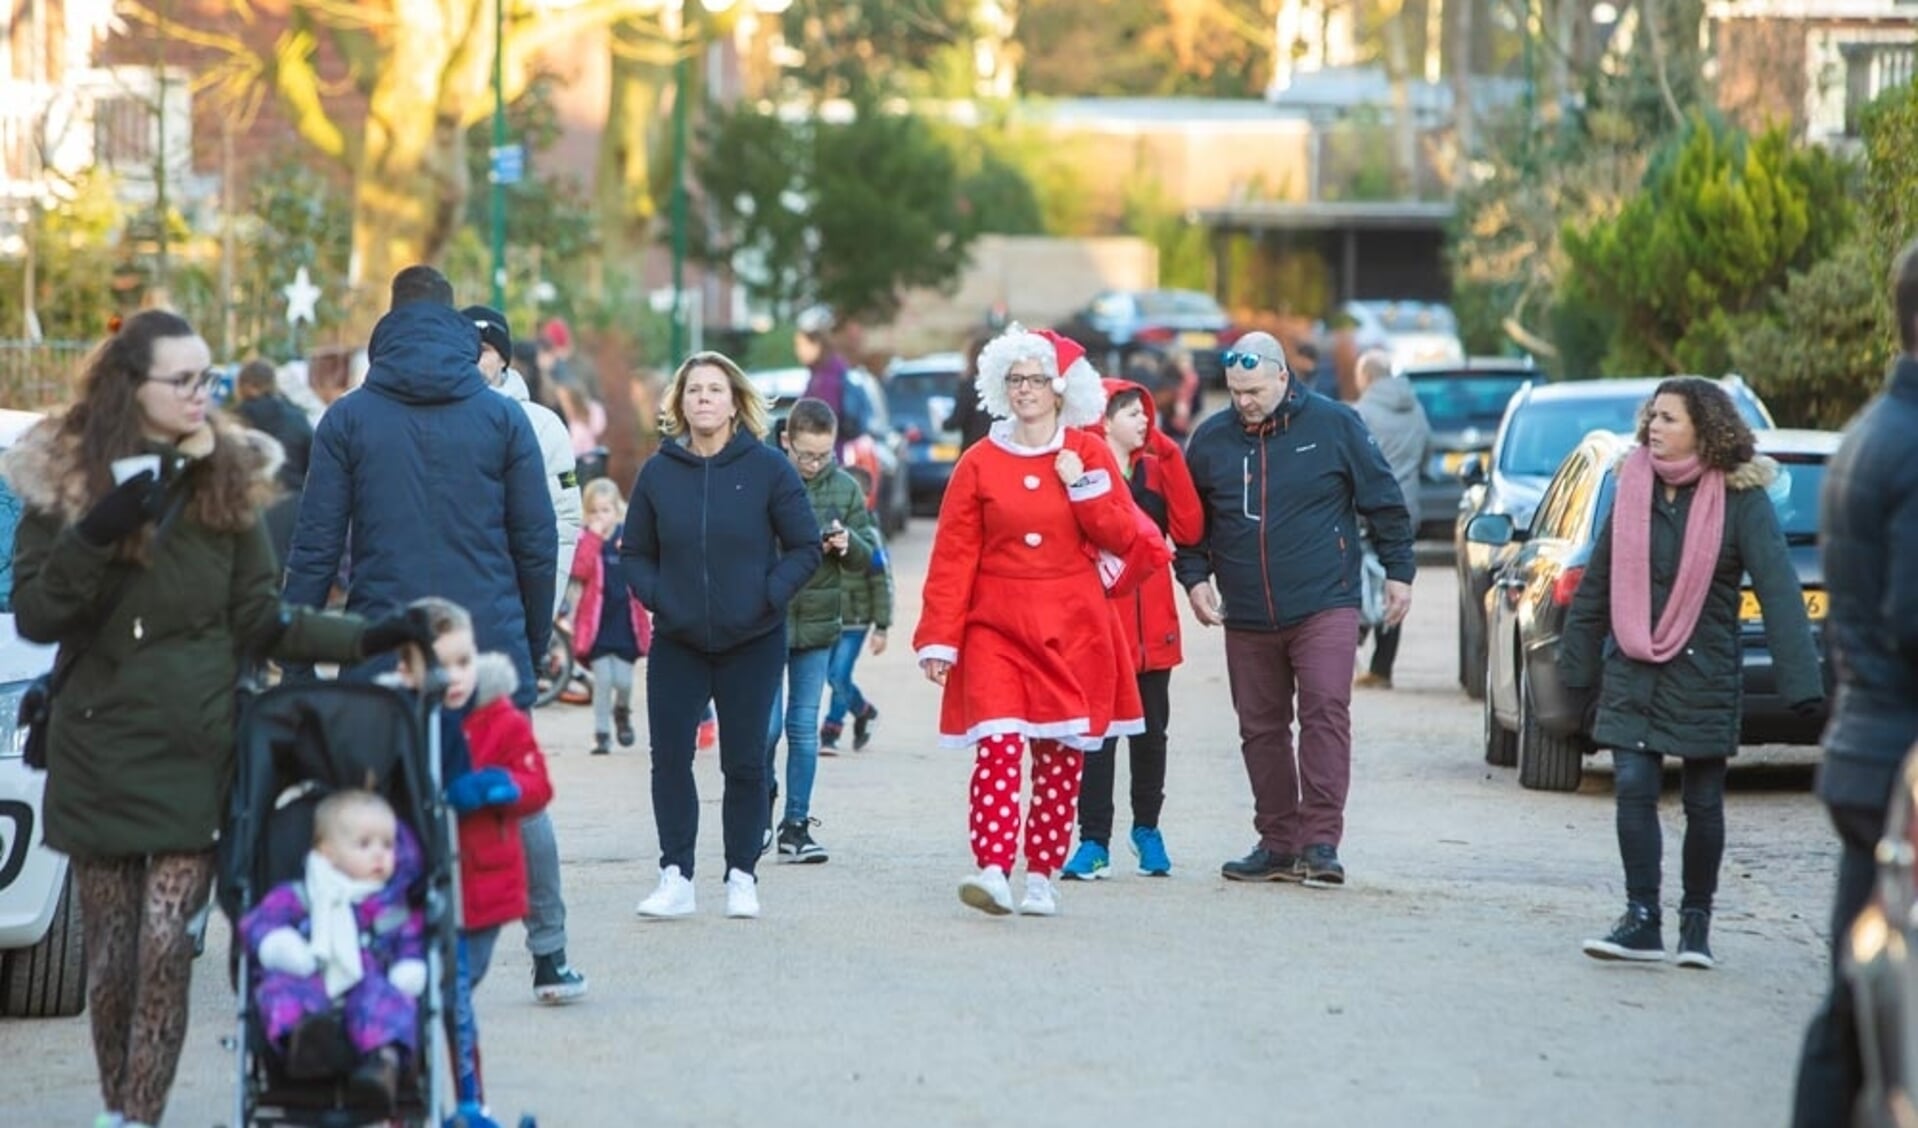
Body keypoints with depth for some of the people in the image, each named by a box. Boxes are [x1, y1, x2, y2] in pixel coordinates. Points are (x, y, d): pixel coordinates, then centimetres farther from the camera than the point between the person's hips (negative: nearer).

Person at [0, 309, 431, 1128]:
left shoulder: (227, 479, 5)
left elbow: (260, 622, 5)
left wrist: (366, 638, -6)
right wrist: (94, 537, -20)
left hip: (195, 751, 0)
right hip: (100, 747, 0)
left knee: (166, 946, -9)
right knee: (110, 953, 5)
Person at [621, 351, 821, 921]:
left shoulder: (768, 468, -4)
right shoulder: (658, 472, 3)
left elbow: (806, 546, -1)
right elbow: (634, 552, 12)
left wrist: (769, 596, -13)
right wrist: (655, 596, -6)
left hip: (752, 643, -2)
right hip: (677, 643, 2)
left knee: (745, 764, 4)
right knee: (670, 758, -3)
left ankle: (741, 876, 14)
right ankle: (675, 877, 4)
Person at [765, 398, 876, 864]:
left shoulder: (845, 488, 3)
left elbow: (867, 558, 6)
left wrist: (849, 544, -15)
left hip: (818, 624, 3)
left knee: (804, 728, 6)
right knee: (767, 725, -3)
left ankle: (797, 825, 12)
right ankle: (762, 795, 24)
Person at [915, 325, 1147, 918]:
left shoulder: (1090, 454, 5)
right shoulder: (979, 463, 2)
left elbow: (1123, 537, 0)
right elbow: (953, 557, -1)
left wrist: (1082, 485, -11)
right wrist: (938, 638, -7)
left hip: (1071, 629, 1)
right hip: (996, 626, -1)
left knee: (1060, 756, 4)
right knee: (997, 743, -17)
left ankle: (1042, 876, 12)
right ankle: (993, 870, -24)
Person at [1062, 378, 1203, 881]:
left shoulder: (1157, 467, 12)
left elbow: (1189, 529, -1)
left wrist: (1171, 459, -3)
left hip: (1152, 622, 5)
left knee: (1150, 729, 11)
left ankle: (1147, 829, 26)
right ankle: (1094, 841, -3)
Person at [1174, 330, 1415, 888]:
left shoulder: (1333, 424, -2)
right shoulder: (1211, 439, 5)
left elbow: (1384, 501, 4)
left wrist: (1398, 571, 4)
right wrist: (1194, 576, 4)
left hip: (1324, 606, -4)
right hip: (1246, 617, 4)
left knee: (1325, 712, -15)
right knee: (1260, 729, 7)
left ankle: (1320, 841, -15)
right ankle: (1278, 843, 16)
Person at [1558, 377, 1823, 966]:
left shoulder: (1740, 499, -8)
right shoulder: (1633, 491, 4)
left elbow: (1778, 588, -15)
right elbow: (1597, 582, 12)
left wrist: (1801, 680, -24)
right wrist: (1578, 664, 14)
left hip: (1703, 675, -3)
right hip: (1632, 674, 3)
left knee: (1703, 803, 6)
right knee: (1634, 790, -7)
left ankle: (1696, 922, 20)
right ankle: (1641, 922, -3)